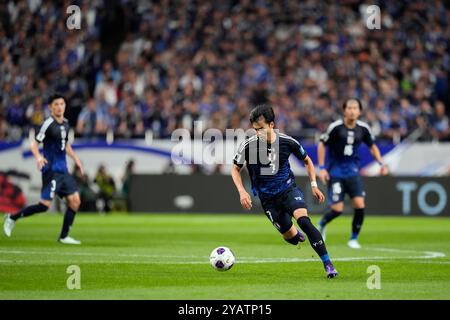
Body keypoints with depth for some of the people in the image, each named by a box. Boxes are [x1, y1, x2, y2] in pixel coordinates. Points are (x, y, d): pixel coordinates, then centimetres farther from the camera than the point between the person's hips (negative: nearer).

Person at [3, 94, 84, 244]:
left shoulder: (65, 123, 11)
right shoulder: (48, 124, -12)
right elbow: (34, 144, -14)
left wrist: (75, 159, 23)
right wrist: (38, 157, -31)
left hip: (63, 170, 8)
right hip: (51, 169, -8)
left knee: (75, 201, 1)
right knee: (44, 205, -12)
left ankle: (64, 236, 9)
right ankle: (12, 218, 5)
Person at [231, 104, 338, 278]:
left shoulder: (287, 142, -12)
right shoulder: (248, 145, -15)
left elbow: (307, 160, 7)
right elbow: (235, 169, 1)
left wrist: (314, 185, 1)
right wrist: (242, 192, -13)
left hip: (289, 189, -1)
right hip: (267, 198, 1)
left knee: (303, 220, -28)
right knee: (292, 238, 2)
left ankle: (328, 264, -24)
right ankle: (295, 232, 43)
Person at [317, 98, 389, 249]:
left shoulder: (363, 128, -2)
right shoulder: (335, 127, -13)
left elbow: (372, 146, 14)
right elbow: (322, 145, -4)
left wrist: (381, 163, 2)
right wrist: (322, 168, -9)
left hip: (352, 172, 3)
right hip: (335, 172, -3)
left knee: (359, 204, -12)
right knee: (337, 209, -9)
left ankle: (354, 239, 7)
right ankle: (321, 224, 25)